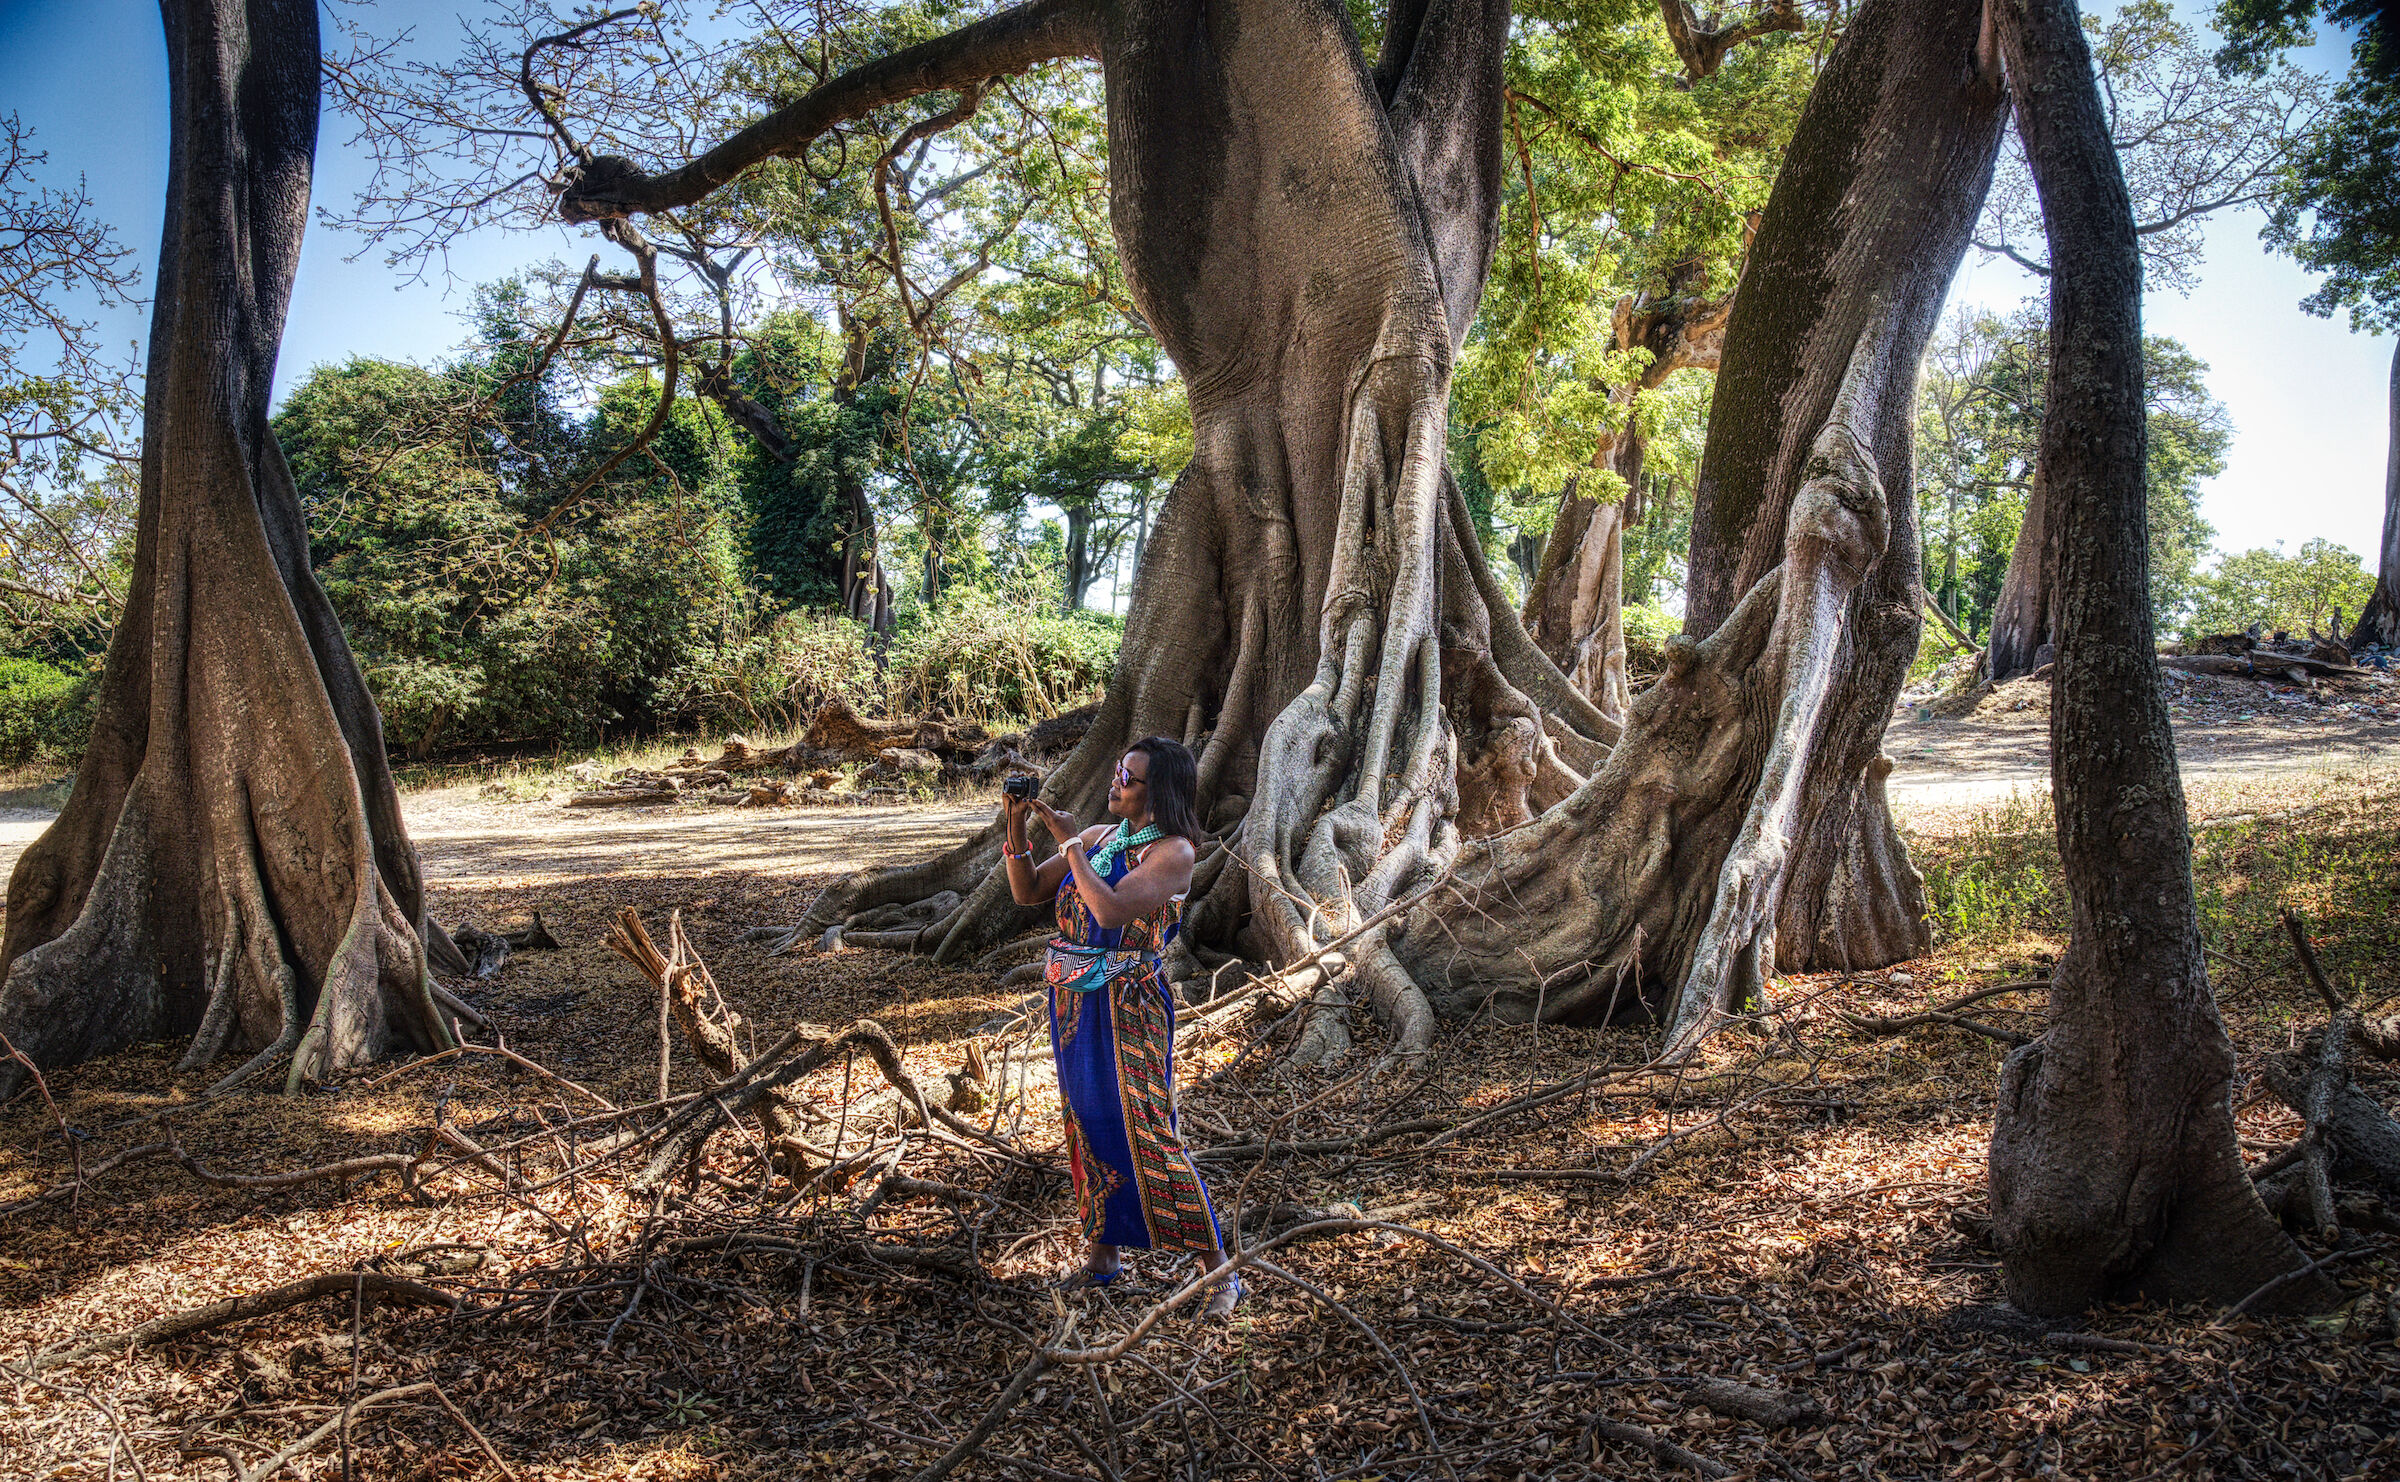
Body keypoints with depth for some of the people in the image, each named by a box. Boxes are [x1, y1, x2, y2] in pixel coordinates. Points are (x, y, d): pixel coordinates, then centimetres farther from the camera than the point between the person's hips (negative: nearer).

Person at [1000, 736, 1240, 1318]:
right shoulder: (1097, 837, 8)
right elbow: (1027, 892, 10)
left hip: (1127, 1007, -7)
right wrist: (1015, 832, -4)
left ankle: (1216, 1266, 4)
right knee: (1087, 1126, 15)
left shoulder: (1173, 852, -13)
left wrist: (1070, 844, -18)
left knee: (1146, 1135, -7)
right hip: (1072, 1004, 7)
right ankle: (1102, 1253, 31)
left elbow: (1110, 909, -26)